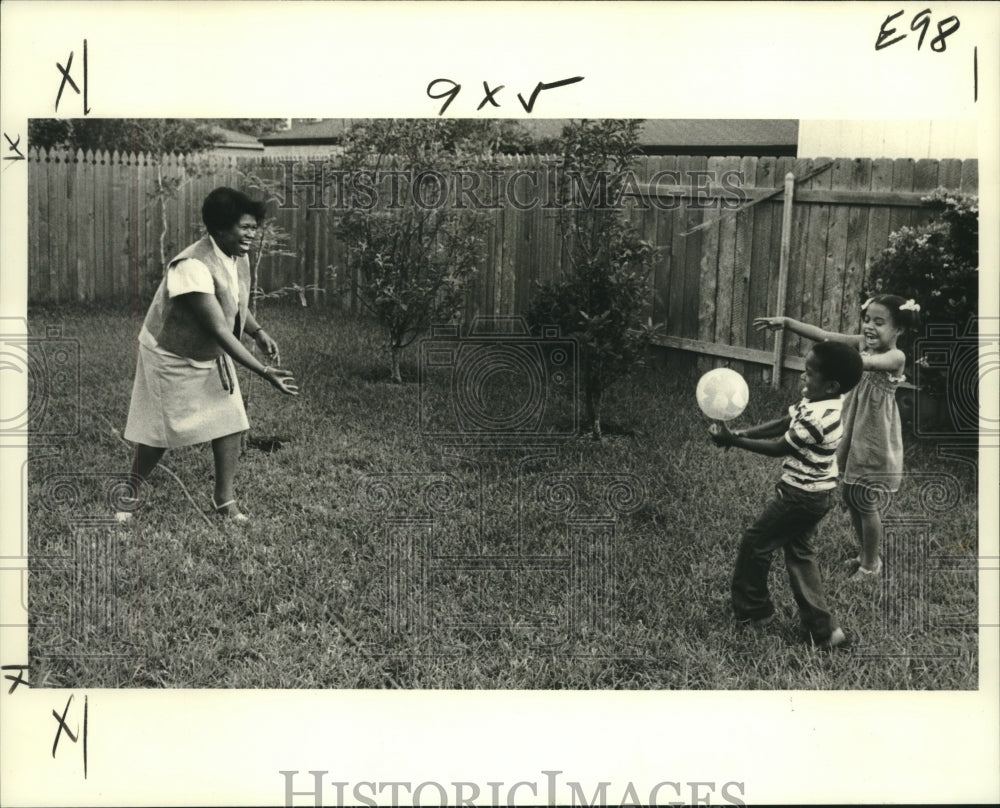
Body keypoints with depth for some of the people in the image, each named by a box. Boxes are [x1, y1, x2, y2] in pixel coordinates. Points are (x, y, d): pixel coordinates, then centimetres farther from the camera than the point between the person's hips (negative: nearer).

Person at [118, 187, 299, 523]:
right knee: (159, 434, 7)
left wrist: (258, 332, -5)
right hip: (171, 358, -7)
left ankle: (225, 499, 15)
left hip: (212, 356, 7)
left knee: (231, 422, 0)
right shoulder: (193, 267, -34)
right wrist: (264, 371, -38)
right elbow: (219, 330, -37)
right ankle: (133, 493, 33)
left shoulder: (238, 258, -6)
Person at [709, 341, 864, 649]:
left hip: (801, 497, -10)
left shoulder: (816, 418, -30)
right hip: (815, 493, 10)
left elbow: (778, 448, -20)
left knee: (754, 543, 7)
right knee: (799, 554, 18)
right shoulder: (820, 402, 0)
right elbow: (782, 424, 7)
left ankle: (750, 609, 25)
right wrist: (741, 432, -2)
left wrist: (733, 440, -16)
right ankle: (823, 629, 21)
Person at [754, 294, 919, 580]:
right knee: (851, 499, 17)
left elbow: (869, 363, -37)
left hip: (876, 441, -7)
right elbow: (823, 334, -8)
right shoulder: (861, 343, 0)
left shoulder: (895, 357, -18)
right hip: (853, 434, 7)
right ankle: (866, 554, 38)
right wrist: (786, 322, -20)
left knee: (866, 505, 4)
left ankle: (871, 562, 25)